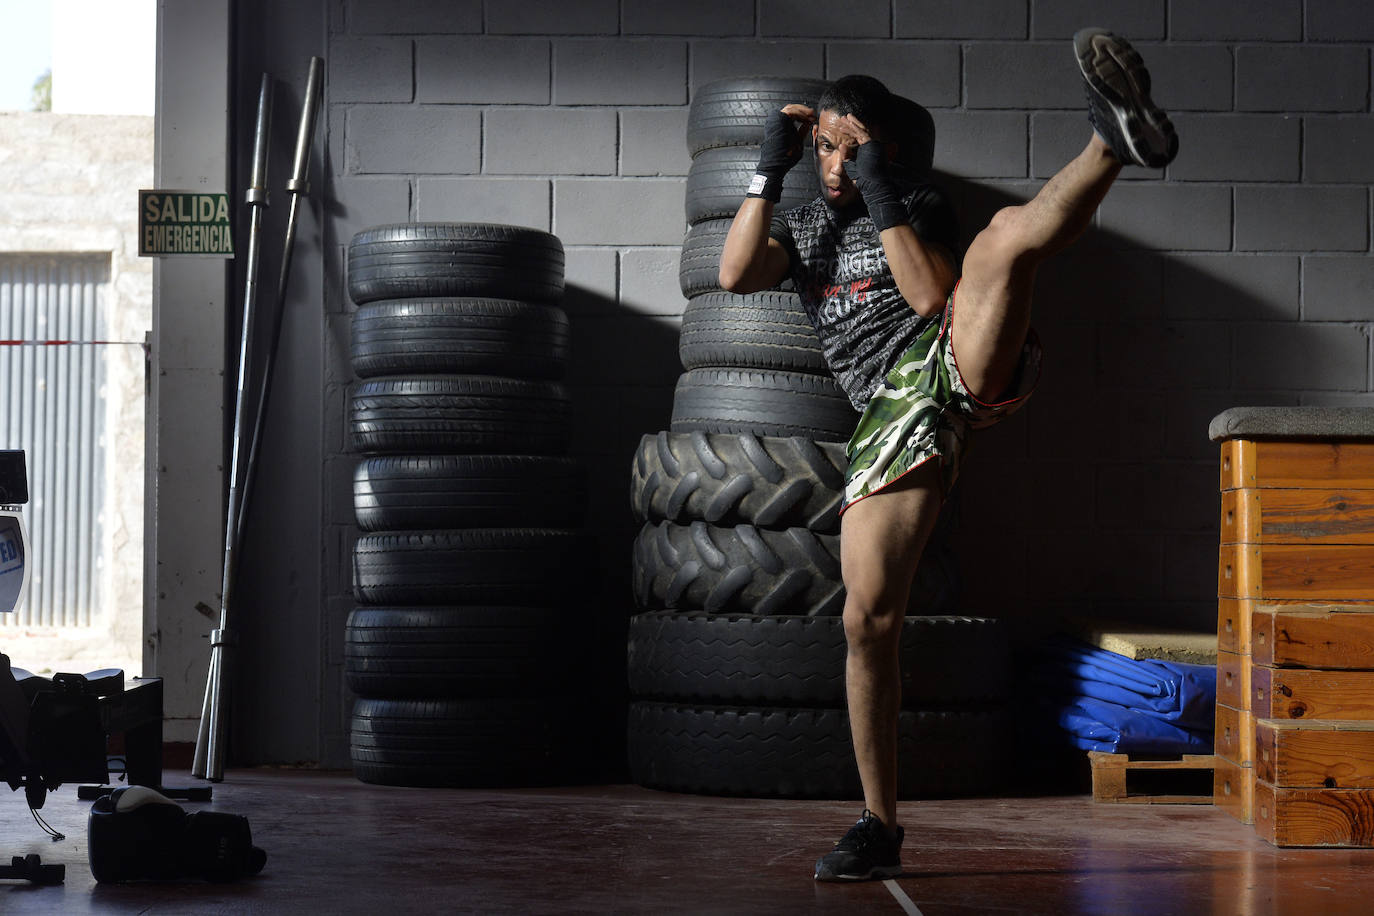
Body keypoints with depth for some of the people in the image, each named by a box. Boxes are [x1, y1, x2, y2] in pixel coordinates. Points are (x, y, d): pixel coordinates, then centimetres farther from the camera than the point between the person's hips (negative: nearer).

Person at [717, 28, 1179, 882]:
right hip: (893, 418, 2)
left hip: (960, 363, -2)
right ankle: (881, 827, 5)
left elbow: (933, 298, -3)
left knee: (1007, 234, -29)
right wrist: (770, 168, 5)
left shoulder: (919, 202, 17)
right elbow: (736, 273, 4)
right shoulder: (804, 228, 26)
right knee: (869, 618, -5)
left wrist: (884, 199, -5)